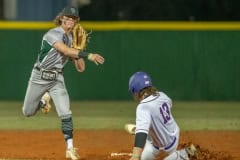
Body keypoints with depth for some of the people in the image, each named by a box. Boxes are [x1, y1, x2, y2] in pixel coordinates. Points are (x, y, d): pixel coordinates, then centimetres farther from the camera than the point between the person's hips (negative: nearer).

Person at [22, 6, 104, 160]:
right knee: (28, 112, 10)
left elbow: (81, 68, 1)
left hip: (57, 79, 3)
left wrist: (78, 50, -12)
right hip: (40, 77, -3)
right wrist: (88, 55, -45)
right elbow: (66, 51, -38)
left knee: (66, 114, -14)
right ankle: (44, 98, 42)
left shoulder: (73, 39, 1)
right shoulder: (53, 34, -19)